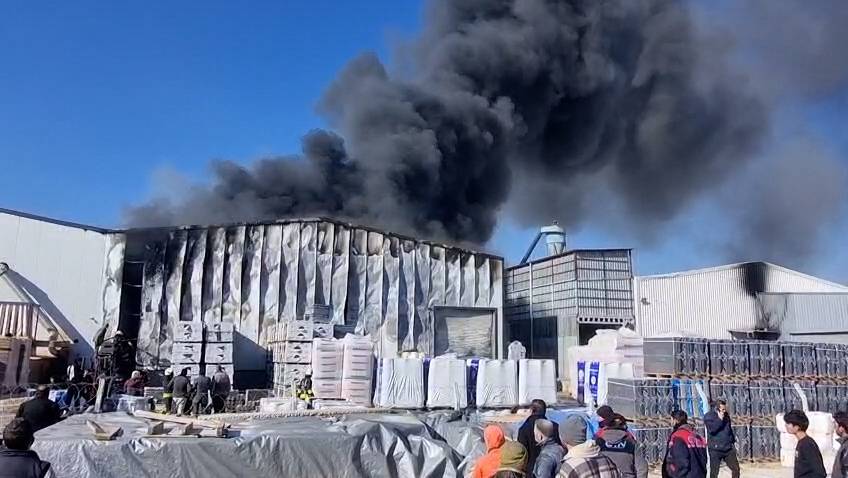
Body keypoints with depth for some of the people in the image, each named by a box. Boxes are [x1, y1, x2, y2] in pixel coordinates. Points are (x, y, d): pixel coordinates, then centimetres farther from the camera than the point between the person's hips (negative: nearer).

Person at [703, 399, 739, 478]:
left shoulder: (726, 415, 9)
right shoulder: (708, 416, -9)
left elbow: (730, 429, 21)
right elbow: (712, 429, -23)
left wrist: (733, 441, 18)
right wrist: (720, 419, -23)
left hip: (728, 448, 5)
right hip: (715, 449, -5)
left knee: (736, 468, 6)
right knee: (714, 472, 0)